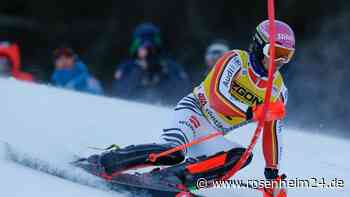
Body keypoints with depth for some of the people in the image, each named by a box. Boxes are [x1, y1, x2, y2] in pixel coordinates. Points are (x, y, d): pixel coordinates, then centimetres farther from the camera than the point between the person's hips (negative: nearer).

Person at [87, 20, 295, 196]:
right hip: (194, 111, -6)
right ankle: (98, 162, -29)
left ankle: (174, 176, -31)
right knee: (174, 151, -35)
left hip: (211, 136, 6)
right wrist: (250, 113, -37)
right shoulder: (236, 60, -10)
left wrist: (273, 172, 9)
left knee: (242, 155, -24)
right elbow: (217, 95, -24)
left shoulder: (278, 90, 6)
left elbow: (272, 133, 14)